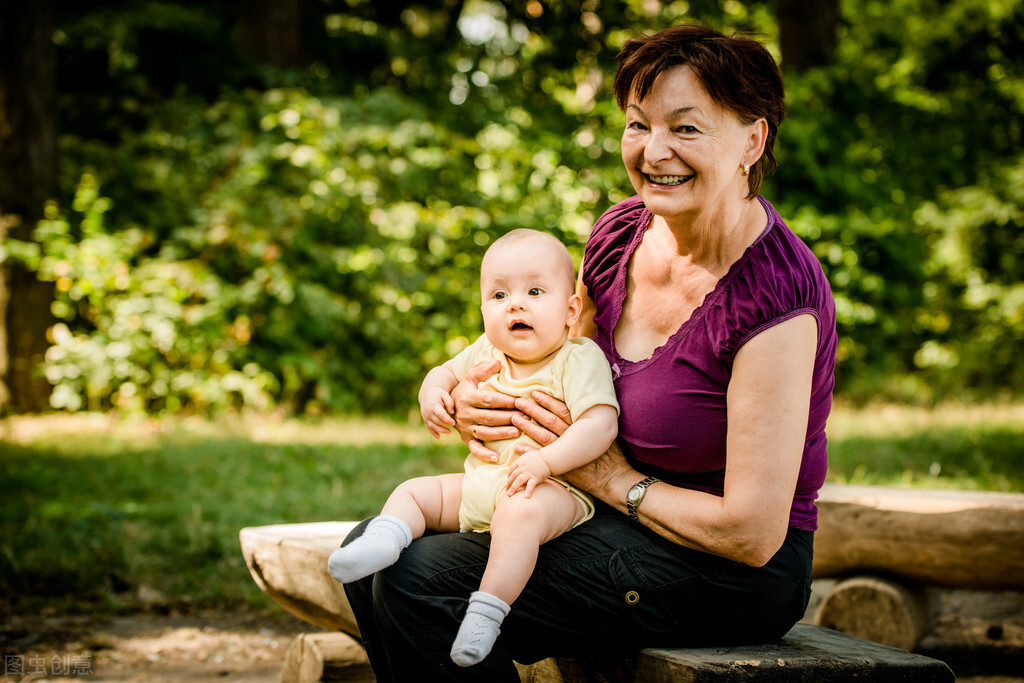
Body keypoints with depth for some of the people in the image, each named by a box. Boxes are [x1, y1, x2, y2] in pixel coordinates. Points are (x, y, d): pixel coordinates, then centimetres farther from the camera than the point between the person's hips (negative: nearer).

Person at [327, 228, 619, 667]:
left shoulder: (580, 359, -10)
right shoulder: (487, 352, 10)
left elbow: (600, 426, -20)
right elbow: (446, 372, 28)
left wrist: (545, 461, -32)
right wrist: (432, 393, 3)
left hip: (555, 488, -8)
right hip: (480, 481, 8)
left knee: (520, 512, -39)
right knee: (413, 491, 1)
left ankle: (487, 611, -43)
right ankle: (387, 537, -28)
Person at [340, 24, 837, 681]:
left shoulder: (775, 297, -24)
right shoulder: (622, 234, -1)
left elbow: (753, 533, -24)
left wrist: (610, 476, -14)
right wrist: (473, 399, -6)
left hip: (736, 577, -8)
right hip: (617, 525, 8)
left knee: (421, 583, -20)